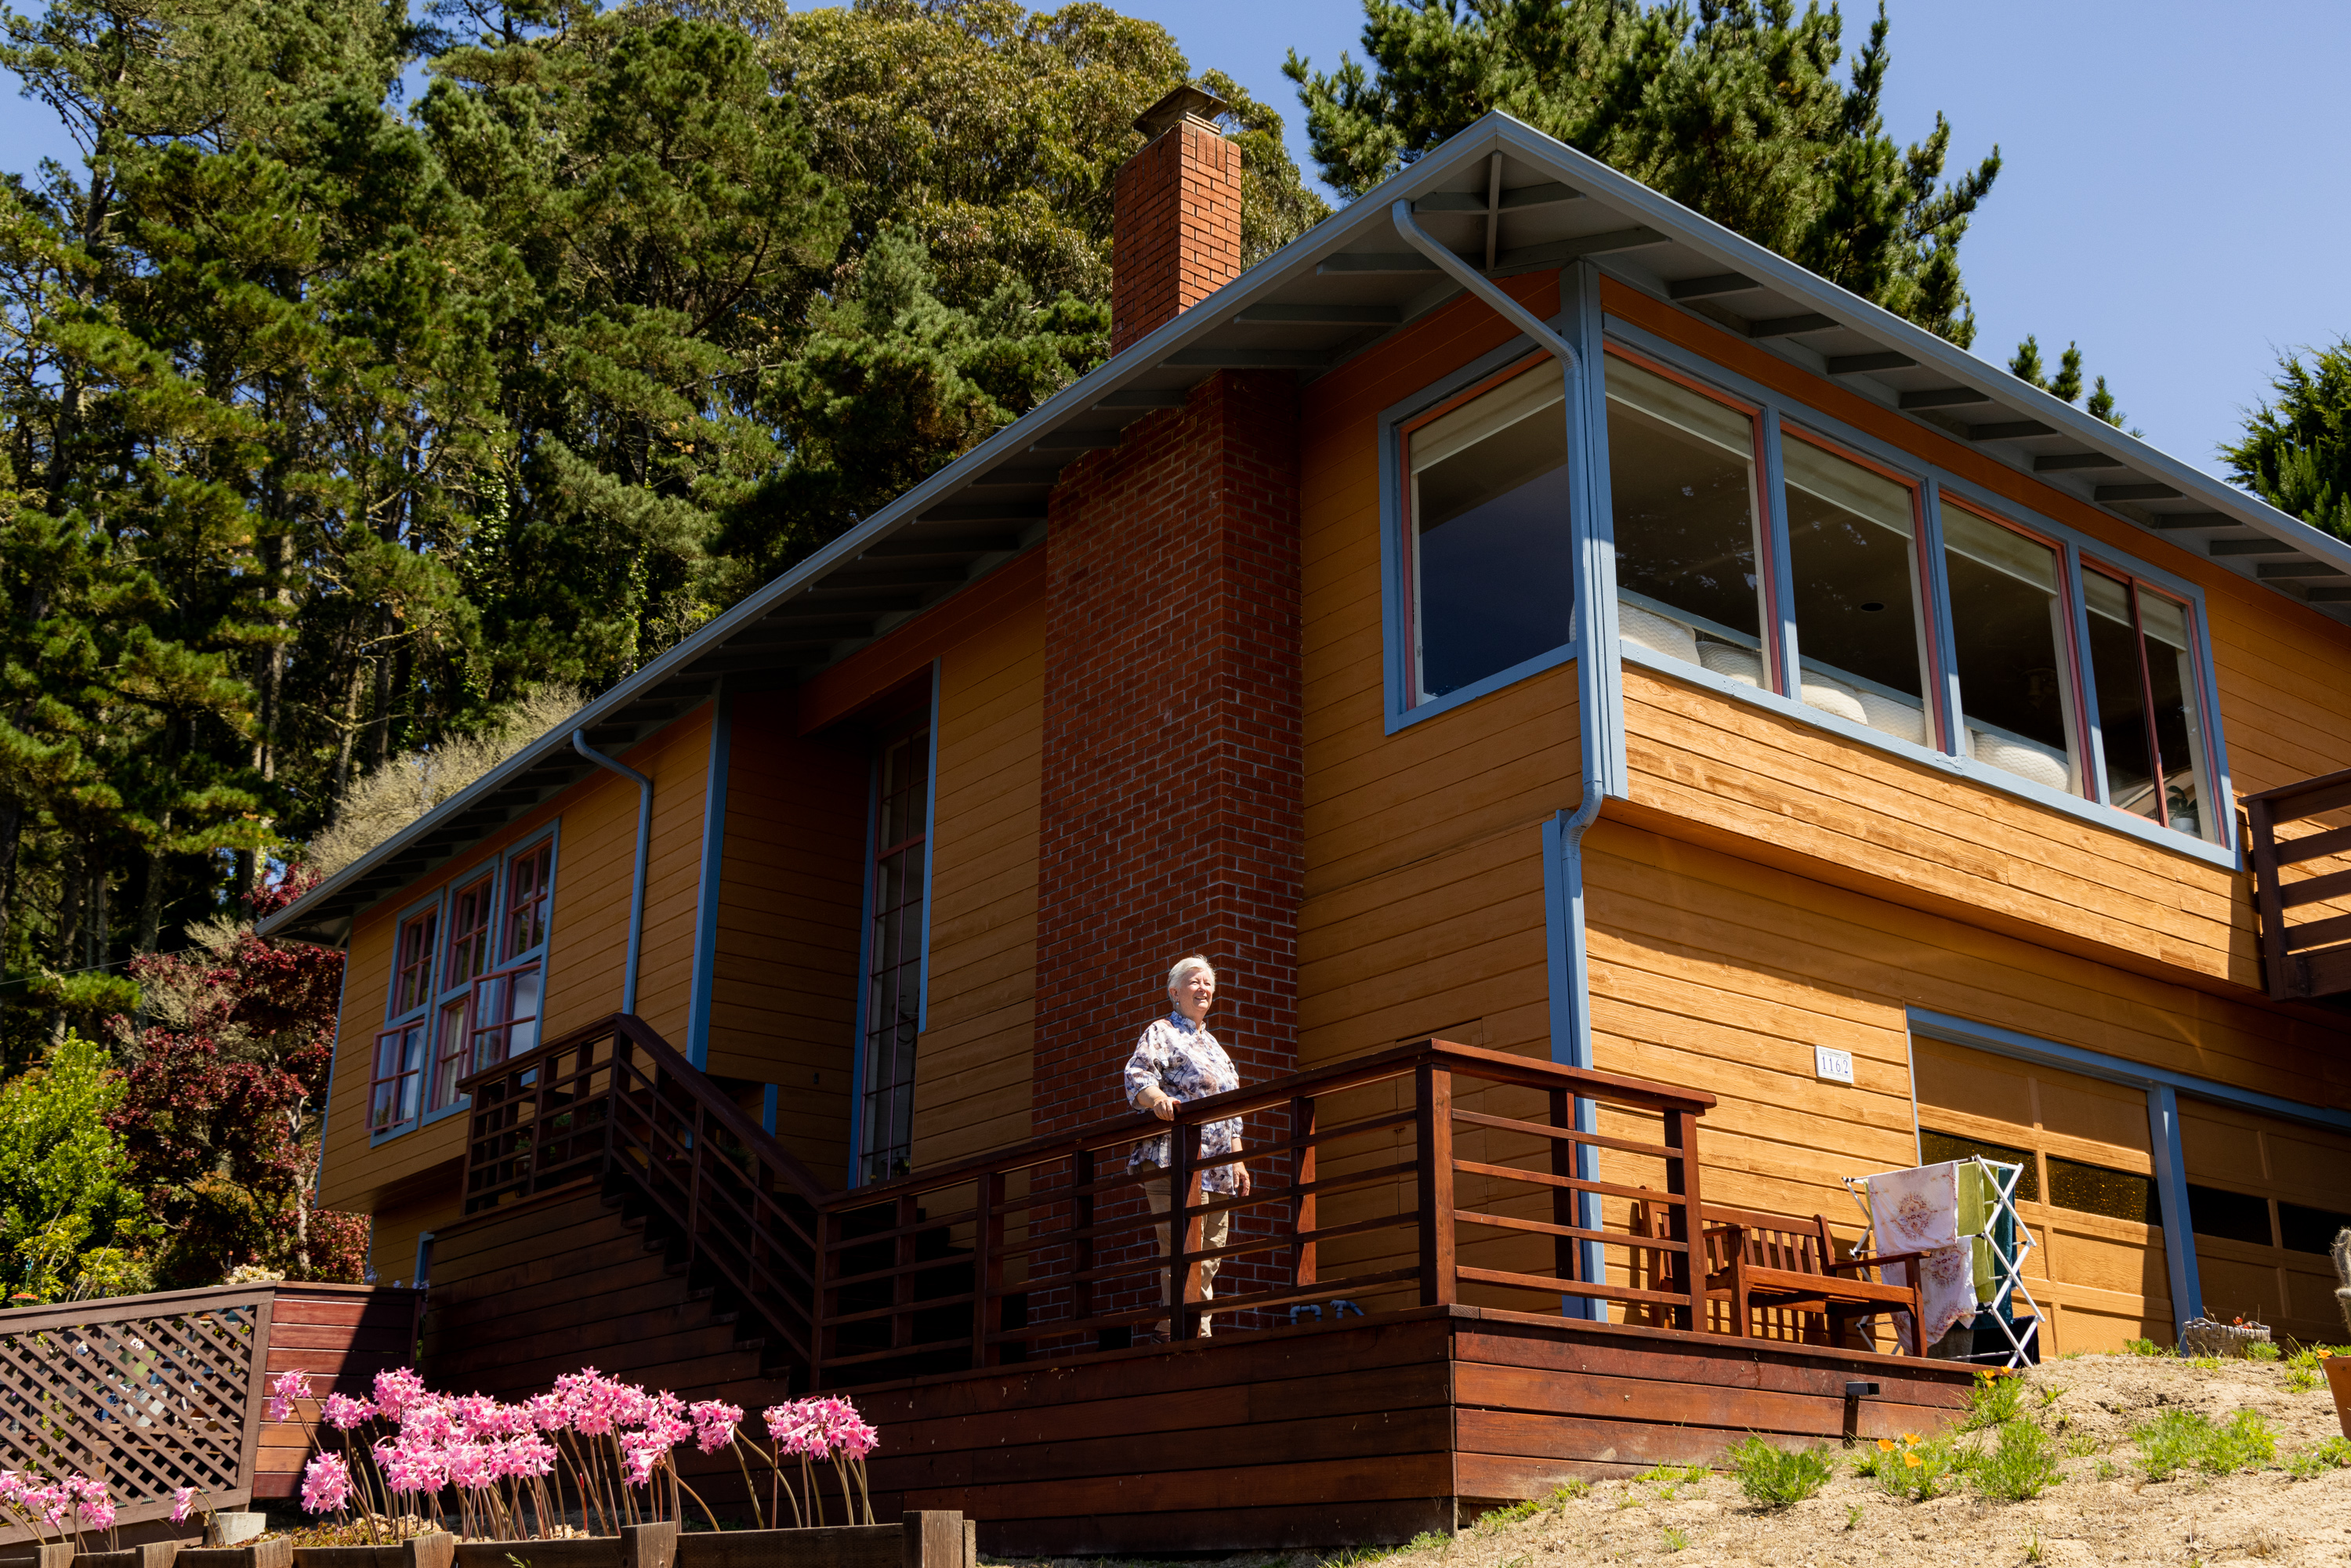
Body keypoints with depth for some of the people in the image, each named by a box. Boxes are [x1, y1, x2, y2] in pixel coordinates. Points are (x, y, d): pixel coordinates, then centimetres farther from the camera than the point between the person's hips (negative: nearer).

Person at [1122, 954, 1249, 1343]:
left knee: (1209, 1257, 4)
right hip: (1175, 1162, -8)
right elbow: (1137, 1077, -12)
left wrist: (1238, 1161, 20)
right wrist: (1158, 1099, -34)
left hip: (1217, 1167, 8)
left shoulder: (1212, 1045, 27)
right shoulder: (1161, 1033, 4)